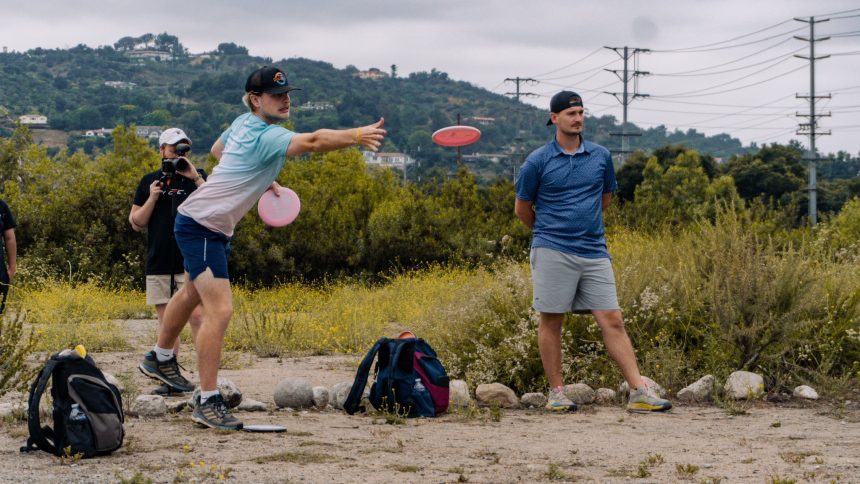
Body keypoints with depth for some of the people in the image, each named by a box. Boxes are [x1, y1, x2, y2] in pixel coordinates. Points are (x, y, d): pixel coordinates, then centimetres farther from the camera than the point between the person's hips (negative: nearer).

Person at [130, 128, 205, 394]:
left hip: (190, 263, -3)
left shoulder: (197, 178, 6)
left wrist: (196, 178, -15)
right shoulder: (149, 181, 12)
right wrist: (152, 198, -4)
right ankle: (170, 376, 8)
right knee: (166, 321, 5)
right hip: (159, 263, 3)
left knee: (197, 316, -11)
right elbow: (136, 223, 12)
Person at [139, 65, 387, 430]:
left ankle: (160, 359, 52)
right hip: (201, 226, -11)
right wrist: (355, 136, -58)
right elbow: (312, 142, -45)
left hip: (212, 228, 11)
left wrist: (258, 179, 18)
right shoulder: (268, 137, -26)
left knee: (192, 294, 30)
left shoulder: (244, 123, 3)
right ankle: (208, 402, -16)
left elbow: (217, 149, 24)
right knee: (220, 310, -18)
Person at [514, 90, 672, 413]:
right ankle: (556, 393, 12)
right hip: (552, 253, -3)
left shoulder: (601, 156, 8)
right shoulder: (537, 162, -1)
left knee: (612, 320, -2)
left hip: (594, 252, 3)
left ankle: (639, 392, -6)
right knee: (551, 321, 2)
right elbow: (522, 208, 9)